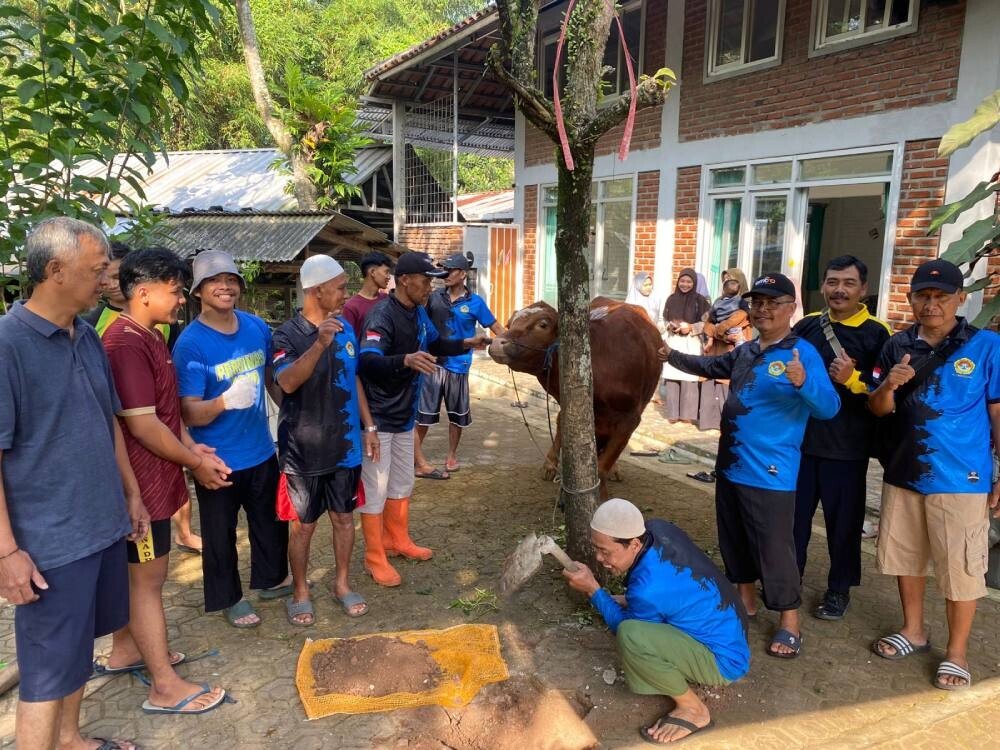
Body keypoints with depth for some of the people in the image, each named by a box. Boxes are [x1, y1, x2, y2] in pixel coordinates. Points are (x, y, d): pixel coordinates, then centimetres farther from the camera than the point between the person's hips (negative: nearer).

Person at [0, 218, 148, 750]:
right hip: (49, 541, -7)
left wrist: (131, 494, 16)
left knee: (78, 648, 22)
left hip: (102, 525, 7)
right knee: (47, 673, 5)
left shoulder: (87, 337, 6)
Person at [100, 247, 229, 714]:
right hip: (142, 481, -10)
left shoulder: (149, 337, 9)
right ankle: (166, 687, 13)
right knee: (148, 577, 1)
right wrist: (196, 463, -14)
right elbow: (142, 424, -25)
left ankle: (124, 650, 40)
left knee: (135, 570, 22)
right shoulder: (126, 343, -23)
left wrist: (192, 447, 3)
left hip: (153, 476, 10)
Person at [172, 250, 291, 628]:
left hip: (261, 451, 5)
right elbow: (190, 413, -21)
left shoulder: (257, 327, -3)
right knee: (221, 533, 13)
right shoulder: (190, 344, -18)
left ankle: (272, 579, 46)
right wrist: (224, 402, -40)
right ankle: (229, 598, 36)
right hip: (219, 460, -5)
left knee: (271, 522, 22)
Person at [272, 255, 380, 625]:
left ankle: (342, 583, 34)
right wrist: (319, 343, -41)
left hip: (345, 444, 5)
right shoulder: (288, 334, -14)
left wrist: (369, 427, 11)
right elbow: (287, 382, -30)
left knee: (344, 517, 15)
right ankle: (300, 592, 29)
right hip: (304, 448, -4)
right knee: (304, 525, 10)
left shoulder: (346, 328, 3)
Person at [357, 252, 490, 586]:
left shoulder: (418, 312, 4)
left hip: (404, 415, 9)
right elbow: (368, 362, -38)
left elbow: (435, 344, 22)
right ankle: (375, 558, 18)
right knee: (375, 490, 2)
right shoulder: (382, 315, -24)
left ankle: (397, 540, 40)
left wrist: (466, 343, 7)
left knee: (402, 484, 22)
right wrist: (406, 360, -54)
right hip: (378, 418, -9)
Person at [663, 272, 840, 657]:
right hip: (730, 466, 8)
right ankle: (745, 599, 39)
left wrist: (804, 382, -44)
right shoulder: (745, 351, 8)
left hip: (770, 474, -8)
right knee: (734, 540, 20)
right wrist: (673, 356, 17)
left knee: (774, 550, 2)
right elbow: (711, 367, 27)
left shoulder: (802, 353, -15)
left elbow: (829, 407, -24)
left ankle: (789, 624, 20)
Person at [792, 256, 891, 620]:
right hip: (799, 441, 3)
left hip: (846, 449, -3)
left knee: (843, 522, 10)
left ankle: (839, 589, 28)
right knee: (793, 516, 13)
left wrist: (853, 379, -23)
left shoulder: (876, 334, -5)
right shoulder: (806, 326, 5)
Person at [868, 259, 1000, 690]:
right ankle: (913, 631, 37)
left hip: (960, 479, -4)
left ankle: (956, 652, 25)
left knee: (960, 569, 6)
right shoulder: (897, 346, 3)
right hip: (903, 475, 4)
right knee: (904, 557, 17)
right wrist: (888, 386, -17)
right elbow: (877, 409, 5)